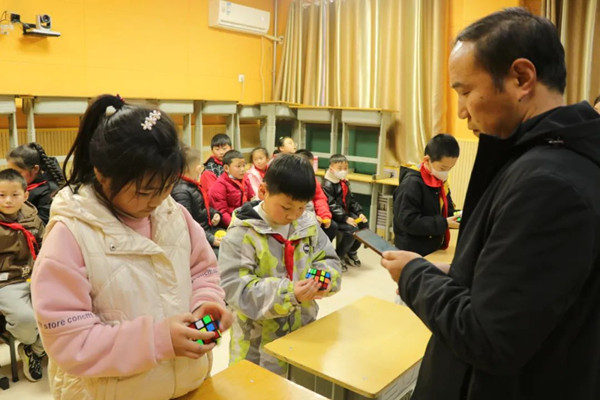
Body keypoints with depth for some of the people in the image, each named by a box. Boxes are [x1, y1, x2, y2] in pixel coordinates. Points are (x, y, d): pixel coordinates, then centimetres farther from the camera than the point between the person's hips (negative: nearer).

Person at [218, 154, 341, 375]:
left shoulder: (308, 225, -1)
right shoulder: (242, 233, -18)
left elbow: (329, 260, 7)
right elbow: (236, 289, -23)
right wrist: (288, 293, -33)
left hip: (303, 332, 5)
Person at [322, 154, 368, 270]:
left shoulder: (344, 183, 15)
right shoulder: (327, 184, -13)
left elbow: (351, 201, 19)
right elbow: (331, 205, -21)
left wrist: (359, 212, 3)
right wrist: (345, 218, -28)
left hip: (346, 213, 9)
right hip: (333, 216, -9)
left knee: (364, 225, -3)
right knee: (351, 229, -26)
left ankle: (351, 252, 17)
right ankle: (337, 257, -8)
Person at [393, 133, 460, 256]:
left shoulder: (441, 182, 6)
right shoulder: (412, 183, -23)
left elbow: (446, 210, 18)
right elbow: (408, 221, -28)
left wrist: (456, 216, -6)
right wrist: (444, 223, -27)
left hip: (434, 249, 9)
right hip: (412, 252, -9)